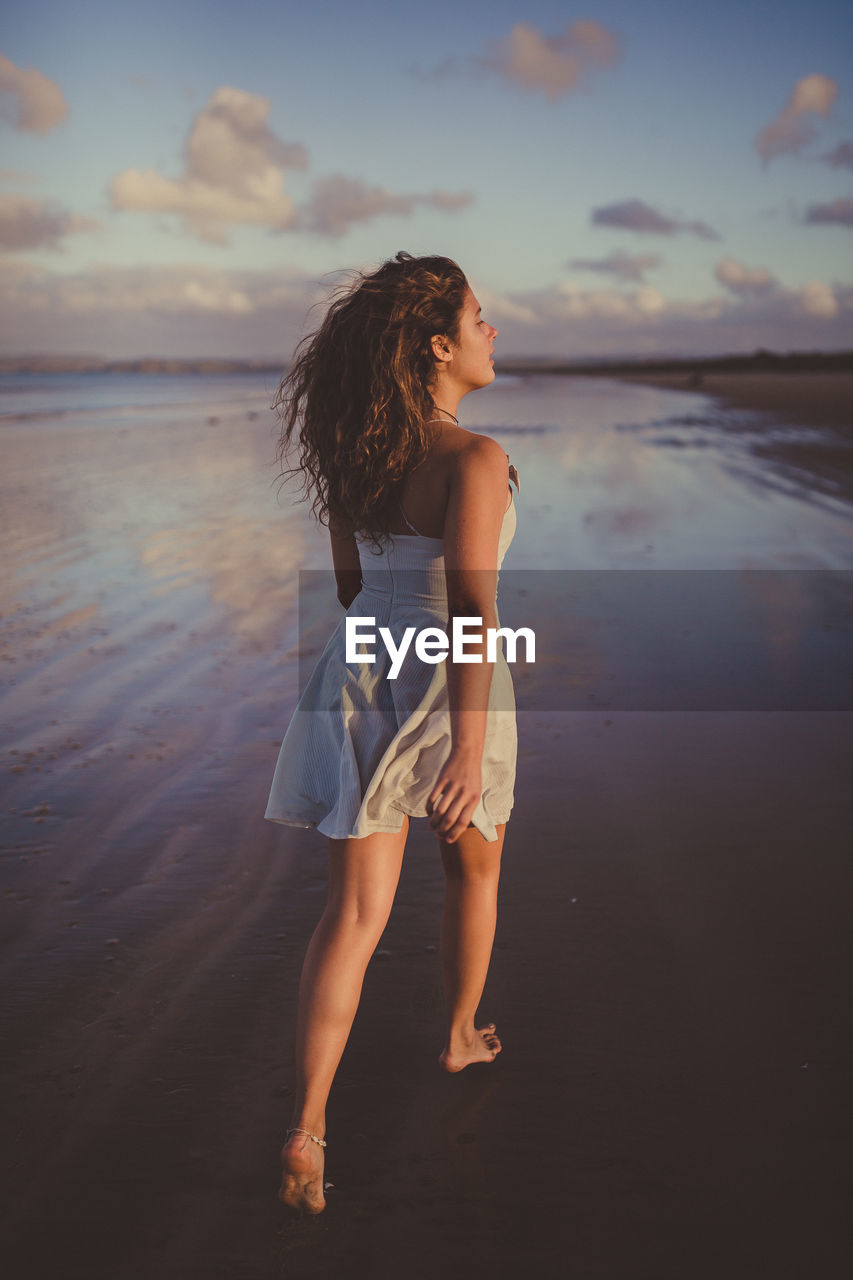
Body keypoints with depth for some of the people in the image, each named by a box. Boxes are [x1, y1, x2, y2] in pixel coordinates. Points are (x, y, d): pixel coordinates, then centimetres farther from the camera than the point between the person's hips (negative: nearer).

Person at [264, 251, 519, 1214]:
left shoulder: (353, 450, 4)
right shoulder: (474, 459, -18)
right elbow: (472, 608, -25)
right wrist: (470, 747, -26)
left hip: (359, 677, 5)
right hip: (448, 692, -5)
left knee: (354, 915, 5)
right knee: (473, 865, 25)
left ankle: (306, 1131, -3)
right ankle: (461, 1036, 44)